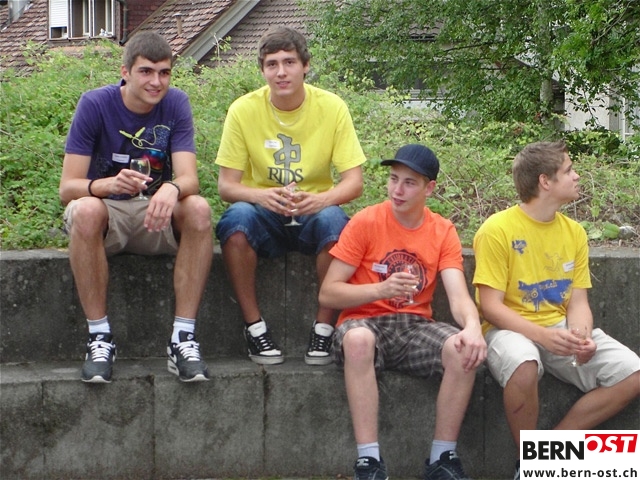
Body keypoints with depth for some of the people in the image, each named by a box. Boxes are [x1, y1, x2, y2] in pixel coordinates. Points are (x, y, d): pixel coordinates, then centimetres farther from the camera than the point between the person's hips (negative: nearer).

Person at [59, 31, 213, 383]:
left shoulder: (175, 104, -6)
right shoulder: (95, 104, -12)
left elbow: (189, 178, -17)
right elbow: (67, 188, -16)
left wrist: (172, 189, -43)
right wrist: (108, 185, -39)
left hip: (155, 218, 2)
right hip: (105, 214, -2)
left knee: (198, 209, -29)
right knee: (86, 210, -36)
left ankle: (183, 338, -27)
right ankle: (99, 338, -28)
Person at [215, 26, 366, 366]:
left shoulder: (332, 108, -7)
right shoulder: (243, 110, -7)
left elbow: (354, 183, -9)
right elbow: (226, 185, -8)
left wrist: (322, 199, -32)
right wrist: (262, 196, -31)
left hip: (314, 217, 0)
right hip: (264, 219, 0)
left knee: (334, 219, -34)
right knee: (237, 217, -33)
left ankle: (324, 329, -19)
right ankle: (255, 328, -20)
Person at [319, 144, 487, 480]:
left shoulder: (443, 232, 3)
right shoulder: (365, 222, -5)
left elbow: (458, 295, -9)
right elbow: (327, 294, -7)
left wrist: (472, 326, -32)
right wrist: (380, 290, -23)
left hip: (415, 327, 2)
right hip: (365, 324, -2)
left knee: (464, 349, -28)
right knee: (358, 339, -38)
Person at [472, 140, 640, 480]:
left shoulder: (574, 232, 6)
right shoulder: (498, 230, -12)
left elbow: (578, 302, 4)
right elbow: (490, 306, -15)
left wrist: (582, 337, -19)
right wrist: (542, 335, -29)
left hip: (561, 328, 6)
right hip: (510, 328, -6)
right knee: (523, 366, -41)